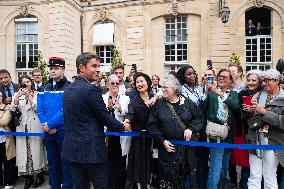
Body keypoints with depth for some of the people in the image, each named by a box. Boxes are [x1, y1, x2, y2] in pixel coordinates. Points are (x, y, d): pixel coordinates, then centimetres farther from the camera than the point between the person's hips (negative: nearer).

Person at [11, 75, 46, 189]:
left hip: (35, 126, -3)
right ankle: (28, 177, 14)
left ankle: (40, 175, 13)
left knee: (36, 149, 1)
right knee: (23, 150, 3)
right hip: (22, 127, 3)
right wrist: (17, 97, -15)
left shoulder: (36, 94, 1)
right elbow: (13, 109, 0)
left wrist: (28, 96, -17)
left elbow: (37, 108, -9)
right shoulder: (17, 95, 11)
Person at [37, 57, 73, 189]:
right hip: (48, 132, 5)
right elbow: (40, 109, 2)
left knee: (65, 162, 6)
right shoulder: (45, 89, 7)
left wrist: (50, 124, -17)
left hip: (64, 131, -5)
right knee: (52, 162, 17)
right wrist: (46, 125, -12)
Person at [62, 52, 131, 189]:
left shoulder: (68, 89, 9)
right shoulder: (91, 89, -17)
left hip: (72, 148, 8)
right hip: (91, 149, -8)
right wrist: (123, 127, 4)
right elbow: (105, 117, -13)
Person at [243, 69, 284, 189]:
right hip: (255, 140, 4)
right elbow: (247, 118, 15)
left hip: (272, 143, -3)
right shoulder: (258, 95, 9)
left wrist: (264, 112, -19)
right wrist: (247, 110, -5)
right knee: (254, 176, 9)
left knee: (270, 178, 7)